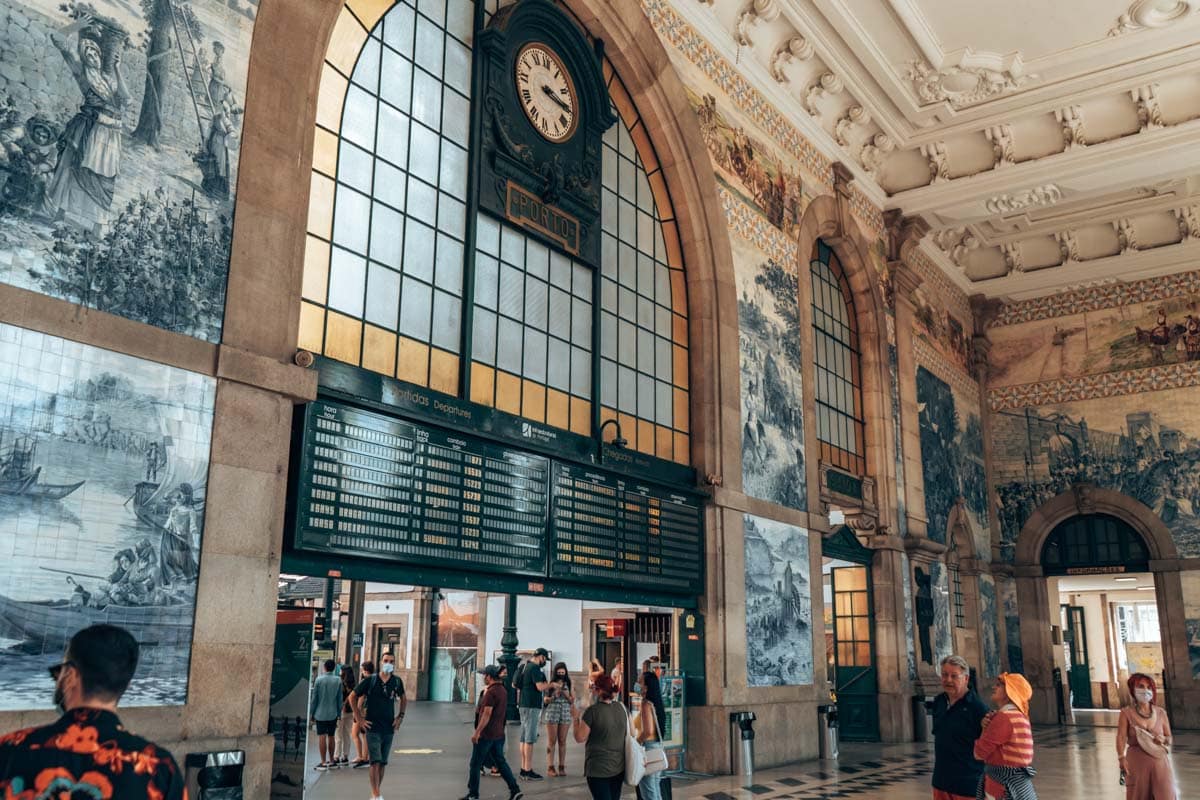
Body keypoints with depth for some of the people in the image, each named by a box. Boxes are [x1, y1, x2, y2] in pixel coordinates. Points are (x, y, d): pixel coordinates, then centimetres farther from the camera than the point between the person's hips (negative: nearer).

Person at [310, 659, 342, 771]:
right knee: (331, 737, 14)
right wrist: (339, 713, 9)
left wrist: (311, 714, 3)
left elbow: (314, 698, -4)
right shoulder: (338, 680, -1)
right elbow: (340, 699, 2)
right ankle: (331, 761, 21)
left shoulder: (319, 680, -6)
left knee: (322, 737, 0)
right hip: (333, 714, 3)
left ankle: (323, 762, -1)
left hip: (320, 713, -3)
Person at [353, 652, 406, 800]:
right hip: (373, 728, -4)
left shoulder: (397, 681, 2)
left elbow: (403, 699, 20)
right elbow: (353, 696, 1)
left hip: (389, 728, 4)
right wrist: (359, 718, -3)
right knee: (375, 762, -12)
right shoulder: (369, 681, -8)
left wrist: (400, 716, 10)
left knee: (383, 763, 10)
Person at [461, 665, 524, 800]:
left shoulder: (491, 692, -18)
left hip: (485, 734, -9)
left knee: (475, 764, 4)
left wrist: (477, 732, -21)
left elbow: (487, 714, -23)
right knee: (501, 762, 11)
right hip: (499, 734, 9)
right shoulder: (503, 690, 10)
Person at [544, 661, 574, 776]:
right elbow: (545, 700, 1)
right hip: (552, 713, -2)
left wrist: (566, 694, -10)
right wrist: (554, 696, -17)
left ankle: (562, 767, 7)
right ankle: (550, 767, -1)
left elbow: (572, 700, 7)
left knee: (562, 741, 4)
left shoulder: (568, 684, 7)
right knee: (552, 741, -2)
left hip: (565, 714, 2)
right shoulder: (551, 684, 1)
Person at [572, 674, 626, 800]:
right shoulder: (622, 708, 0)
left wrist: (575, 717, -1)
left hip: (598, 768, -5)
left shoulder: (593, 710, -17)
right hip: (619, 767, 6)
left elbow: (580, 738, -12)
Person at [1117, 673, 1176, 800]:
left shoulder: (1161, 713, 6)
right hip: (1137, 762, -2)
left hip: (1159, 762, 2)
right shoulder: (1126, 713, -3)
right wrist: (1121, 758, -28)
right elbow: (1121, 736, -13)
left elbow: (1170, 739, 14)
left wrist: (1163, 739, -11)